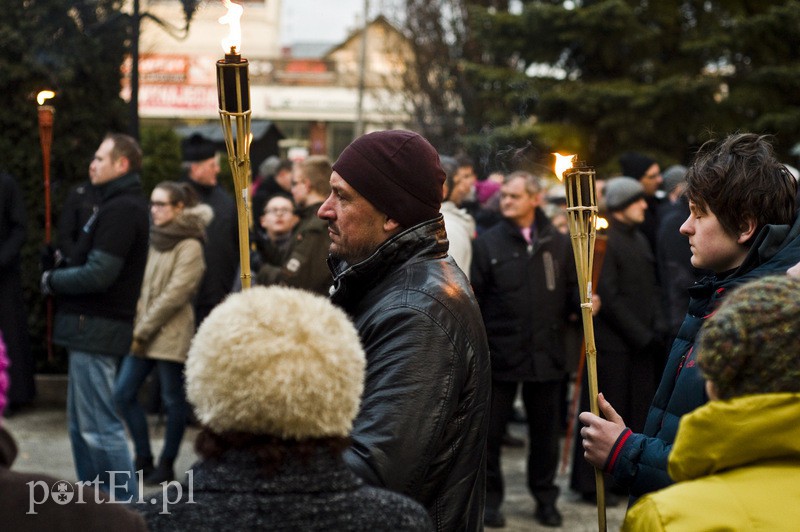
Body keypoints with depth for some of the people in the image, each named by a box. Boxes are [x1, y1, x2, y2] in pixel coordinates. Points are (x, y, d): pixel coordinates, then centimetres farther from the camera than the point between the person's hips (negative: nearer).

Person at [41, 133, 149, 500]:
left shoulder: (121, 209, -16)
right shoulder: (121, 204, 17)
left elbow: (99, 274, -23)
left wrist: (52, 280, -8)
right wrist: (60, 271, 5)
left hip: (96, 329, -11)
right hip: (90, 327, 11)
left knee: (99, 427, -8)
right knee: (81, 425, 17)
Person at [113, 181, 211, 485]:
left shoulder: (189, 246, -10)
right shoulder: (155, 239, 12)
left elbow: (175, 294, -15)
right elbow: (143, 285, 14)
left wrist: (144, 330, -13)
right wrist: (137, 327, 3)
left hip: (172, 335, -8)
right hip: (143, 334, 8)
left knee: (173, 400, 3)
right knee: (123, 393, 5)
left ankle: (167, 465, 15)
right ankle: (143, 457, 16)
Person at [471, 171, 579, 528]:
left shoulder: (558, 244, 5)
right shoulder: (488, 243, -1)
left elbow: (571, 292, 10)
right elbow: (473, 299, -6)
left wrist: (584, 304, -11)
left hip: (546, 354, 2)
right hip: (500, 354, -2)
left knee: (545, 431, 12)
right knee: (491, 431, 6)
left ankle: (545, 498, 27)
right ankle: (490, 498, 20)